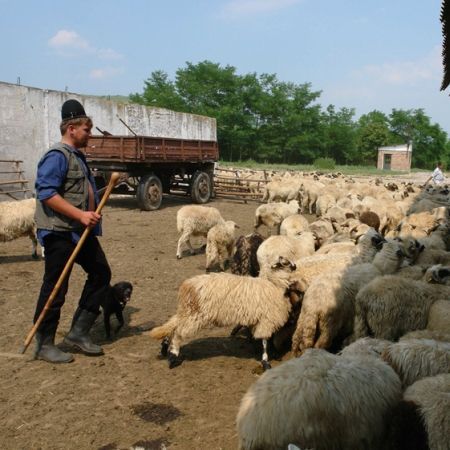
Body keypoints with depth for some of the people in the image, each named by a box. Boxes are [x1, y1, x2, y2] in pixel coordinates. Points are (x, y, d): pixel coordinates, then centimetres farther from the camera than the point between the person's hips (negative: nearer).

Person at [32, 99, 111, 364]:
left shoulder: (78, 156, 15)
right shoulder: (57, 156, -14)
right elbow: (46, 193, -23)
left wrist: (92, 213, 9)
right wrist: (80, 214, -25)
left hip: (82, 231, 10)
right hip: (60, 232, -10)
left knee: (101, 273, 11)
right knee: (55, 288, -1)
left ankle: (79, 332, 20)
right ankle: (44, 345, 13)